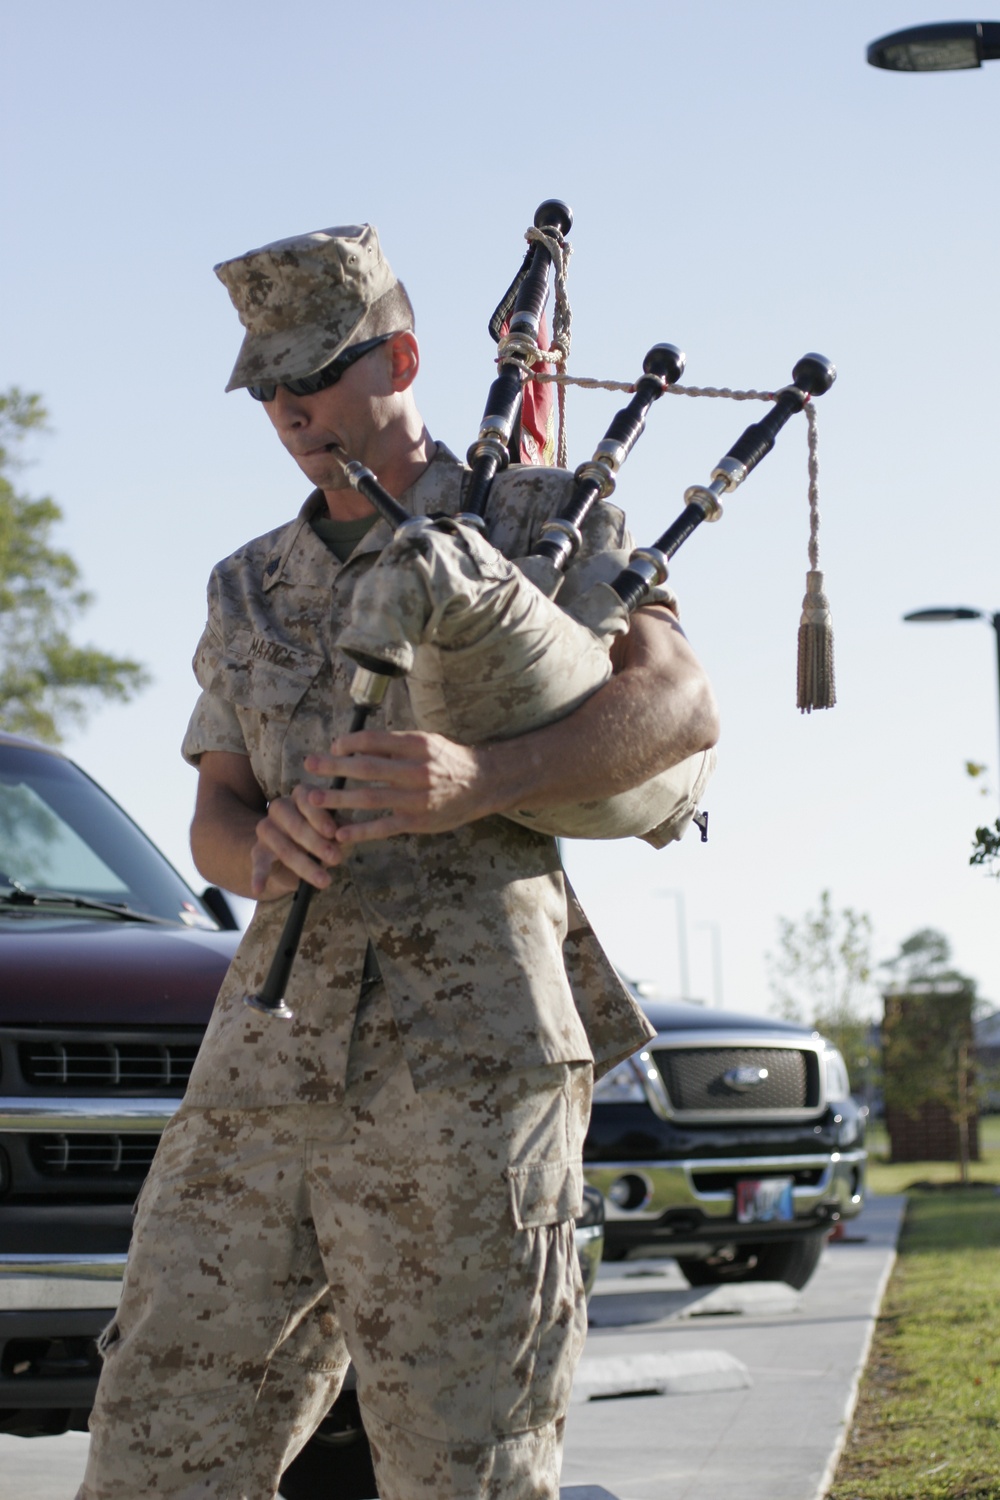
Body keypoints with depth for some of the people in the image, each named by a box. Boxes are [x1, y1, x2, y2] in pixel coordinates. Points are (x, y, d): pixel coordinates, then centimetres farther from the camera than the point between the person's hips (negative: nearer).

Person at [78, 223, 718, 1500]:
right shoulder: (249, 590, 23)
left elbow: (679, 704, -6)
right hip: (270, 1045, 5)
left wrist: (482, 782, -24)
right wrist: (265, 845, -10)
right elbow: (214, 817, 17)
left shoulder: (538, 519, 9)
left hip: (465, 1049, -5)